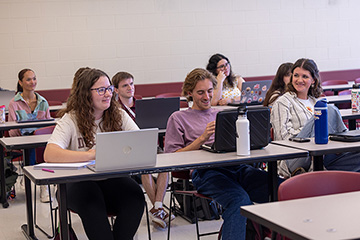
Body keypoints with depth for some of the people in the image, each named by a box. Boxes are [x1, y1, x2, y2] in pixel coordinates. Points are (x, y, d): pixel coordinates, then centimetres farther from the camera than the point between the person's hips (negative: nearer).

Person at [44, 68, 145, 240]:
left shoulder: (119, 115, 8)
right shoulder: (71, 120, -3)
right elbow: (49, 154, -19)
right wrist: (92, 155, -27)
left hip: (112, 179, 3)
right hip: (79, 182, -3)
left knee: (135, 195, -27)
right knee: (91, 201, -35)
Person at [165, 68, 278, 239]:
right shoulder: (178, 118, 18)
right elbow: (173, 157, 7)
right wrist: (202, 138, -4)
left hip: (238, 167, 4)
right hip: (205, 171, -4)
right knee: (239, 199, -38)